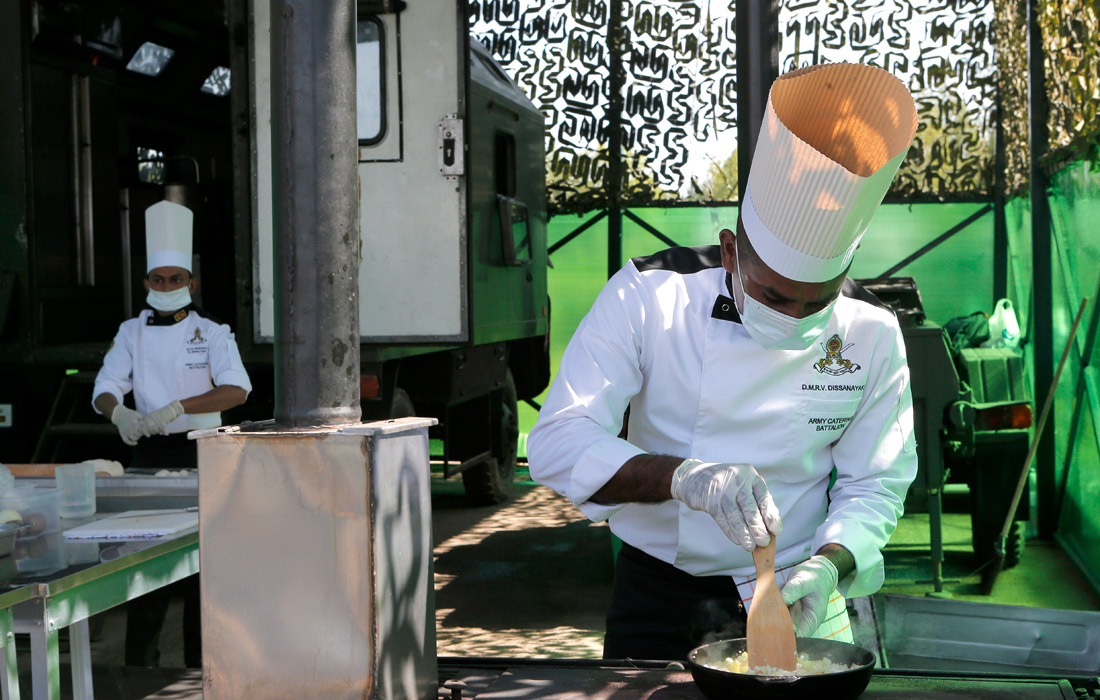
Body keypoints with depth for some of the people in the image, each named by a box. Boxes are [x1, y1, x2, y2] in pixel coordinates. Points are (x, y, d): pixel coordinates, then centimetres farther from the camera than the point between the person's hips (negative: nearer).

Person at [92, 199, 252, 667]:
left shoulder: (211, 333, -3)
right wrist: (118, 412, -24)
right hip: (148, 453, 2)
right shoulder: (131, 333, 7)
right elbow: (105, 387, -1)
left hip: (199, 452, -2)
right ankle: (139, 662, 13)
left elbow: (236, 389, -17)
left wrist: (177, 408, -29)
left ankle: (199, 661, 12)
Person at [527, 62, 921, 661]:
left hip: (795, 601, 1)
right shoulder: (648, 295, -16)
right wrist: (682, 477, -38)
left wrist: (827, 566, -22)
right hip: (656, 599, 0)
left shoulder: (872, 333, -10)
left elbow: (875, 484, -2)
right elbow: (559, 445, -22)